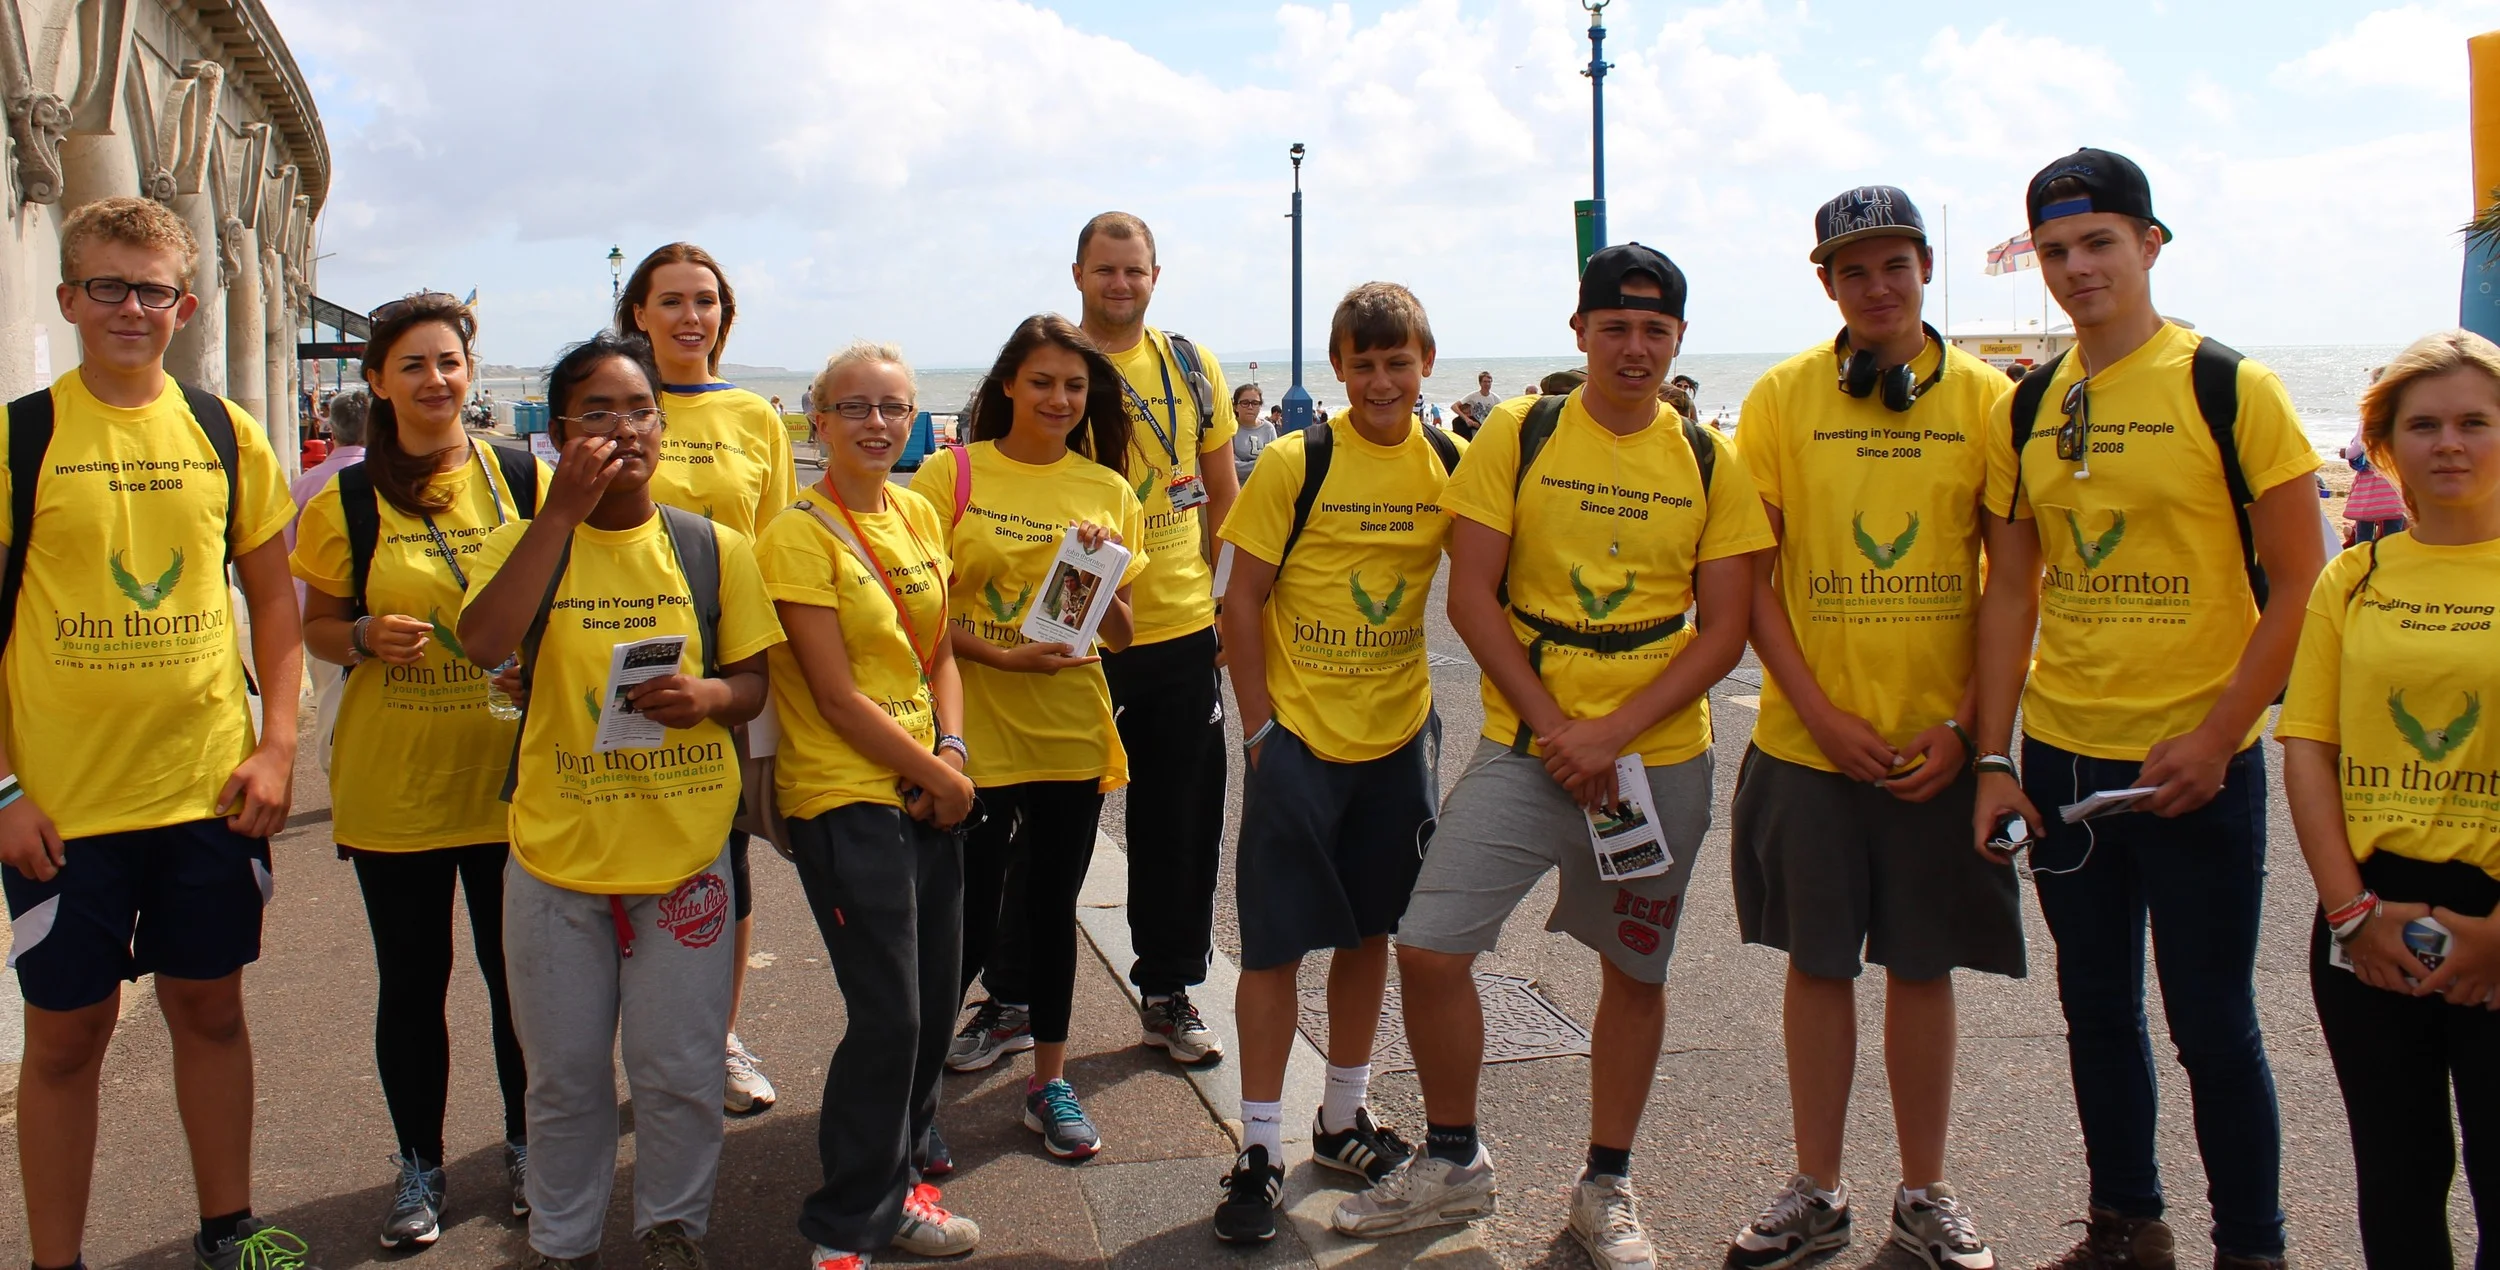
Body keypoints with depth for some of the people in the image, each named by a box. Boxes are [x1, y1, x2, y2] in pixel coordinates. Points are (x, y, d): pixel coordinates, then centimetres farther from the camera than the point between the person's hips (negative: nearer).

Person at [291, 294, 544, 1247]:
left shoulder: (526, 481, 2)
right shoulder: (347, 502, 1)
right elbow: (315, 629, 7)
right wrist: (367, 636, -14)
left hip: (510, 776, 0)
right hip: (392, 782, 0)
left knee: (520, 973, 8)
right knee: (411, 982, 9)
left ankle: (526, 1145, 29)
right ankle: (419, 1166, 27)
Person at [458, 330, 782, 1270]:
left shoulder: (713, 549, 1)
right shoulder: (524, 543, -2)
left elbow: (753, 682, 5)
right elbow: (483, 644, -21)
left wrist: (709, 695, -19)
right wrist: (563, 510, -23)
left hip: (685, 853, 0)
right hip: (557, 851, 0)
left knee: (679, 1072, 11)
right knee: (565, 1077, 14)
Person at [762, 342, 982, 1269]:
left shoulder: (919, 515, 9)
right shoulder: (799, 535, -11)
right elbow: (838, 695, -13)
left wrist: (953, 754, -4)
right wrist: (938, 775, -9)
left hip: (929, 791, 7)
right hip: (845, 797, -7)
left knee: (934, 1002, 11)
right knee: (889, 1014, -4)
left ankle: (891, 1179, 31)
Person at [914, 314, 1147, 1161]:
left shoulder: (1107, 489, 6)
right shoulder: (952, 474, -3)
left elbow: (1122, 635, 7)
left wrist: (1103, 575, -13)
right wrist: (998, 655, -17)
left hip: (1071, 731, 3)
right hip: (975, 728, -2)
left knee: (1053, 905, 11)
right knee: (971, 915, 0)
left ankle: (1049, 1080, 26)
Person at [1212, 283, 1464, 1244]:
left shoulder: (1449, 466, 0)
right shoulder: (1296, 464, -11)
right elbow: (1241, 601, -8)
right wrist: (1258, 729, -11)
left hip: (1400, 734, 4)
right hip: (1299, 737, -4)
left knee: (1370, 931, 15)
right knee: (1277, 943, 0)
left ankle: (1343, 1120, 32)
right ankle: (1261, 1151, 12)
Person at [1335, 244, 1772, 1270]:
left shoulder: (1711, 463, 1)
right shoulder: (1519, 435, -2)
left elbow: (1724, 630, -3)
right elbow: (1471, 597, -5)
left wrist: (1608, 734, -14)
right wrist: (1555, 728, -12)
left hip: (1660, 757, 1)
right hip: (1523, 747, -1)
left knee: (1634, 971, 11)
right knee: (1429, 947, -5)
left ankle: (1606, 1187, 30)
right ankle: (1453, 1163, 18)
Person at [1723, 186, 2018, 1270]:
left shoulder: (1985, 399, 1)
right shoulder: (1782, 397, 0)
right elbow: (1752, 576, -1)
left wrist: (1964, 724, -8)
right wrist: (1822, 714, -9)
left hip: (1940, 747, 0)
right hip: (1807, 740, 0)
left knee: (1922, 966, 9)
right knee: (1816, 962, 8)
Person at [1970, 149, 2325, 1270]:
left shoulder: (2229, 387, -8)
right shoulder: (2027, 407, 6)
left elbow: (2297, 586, -8)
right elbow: (2010, 591, 8)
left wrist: (2213, 741, -15)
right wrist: (1994, 759, 2)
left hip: (2193, 766, -4)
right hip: (2059, 757, 5)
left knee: (2211, 1022, 3)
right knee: (2097, 1009, 15)